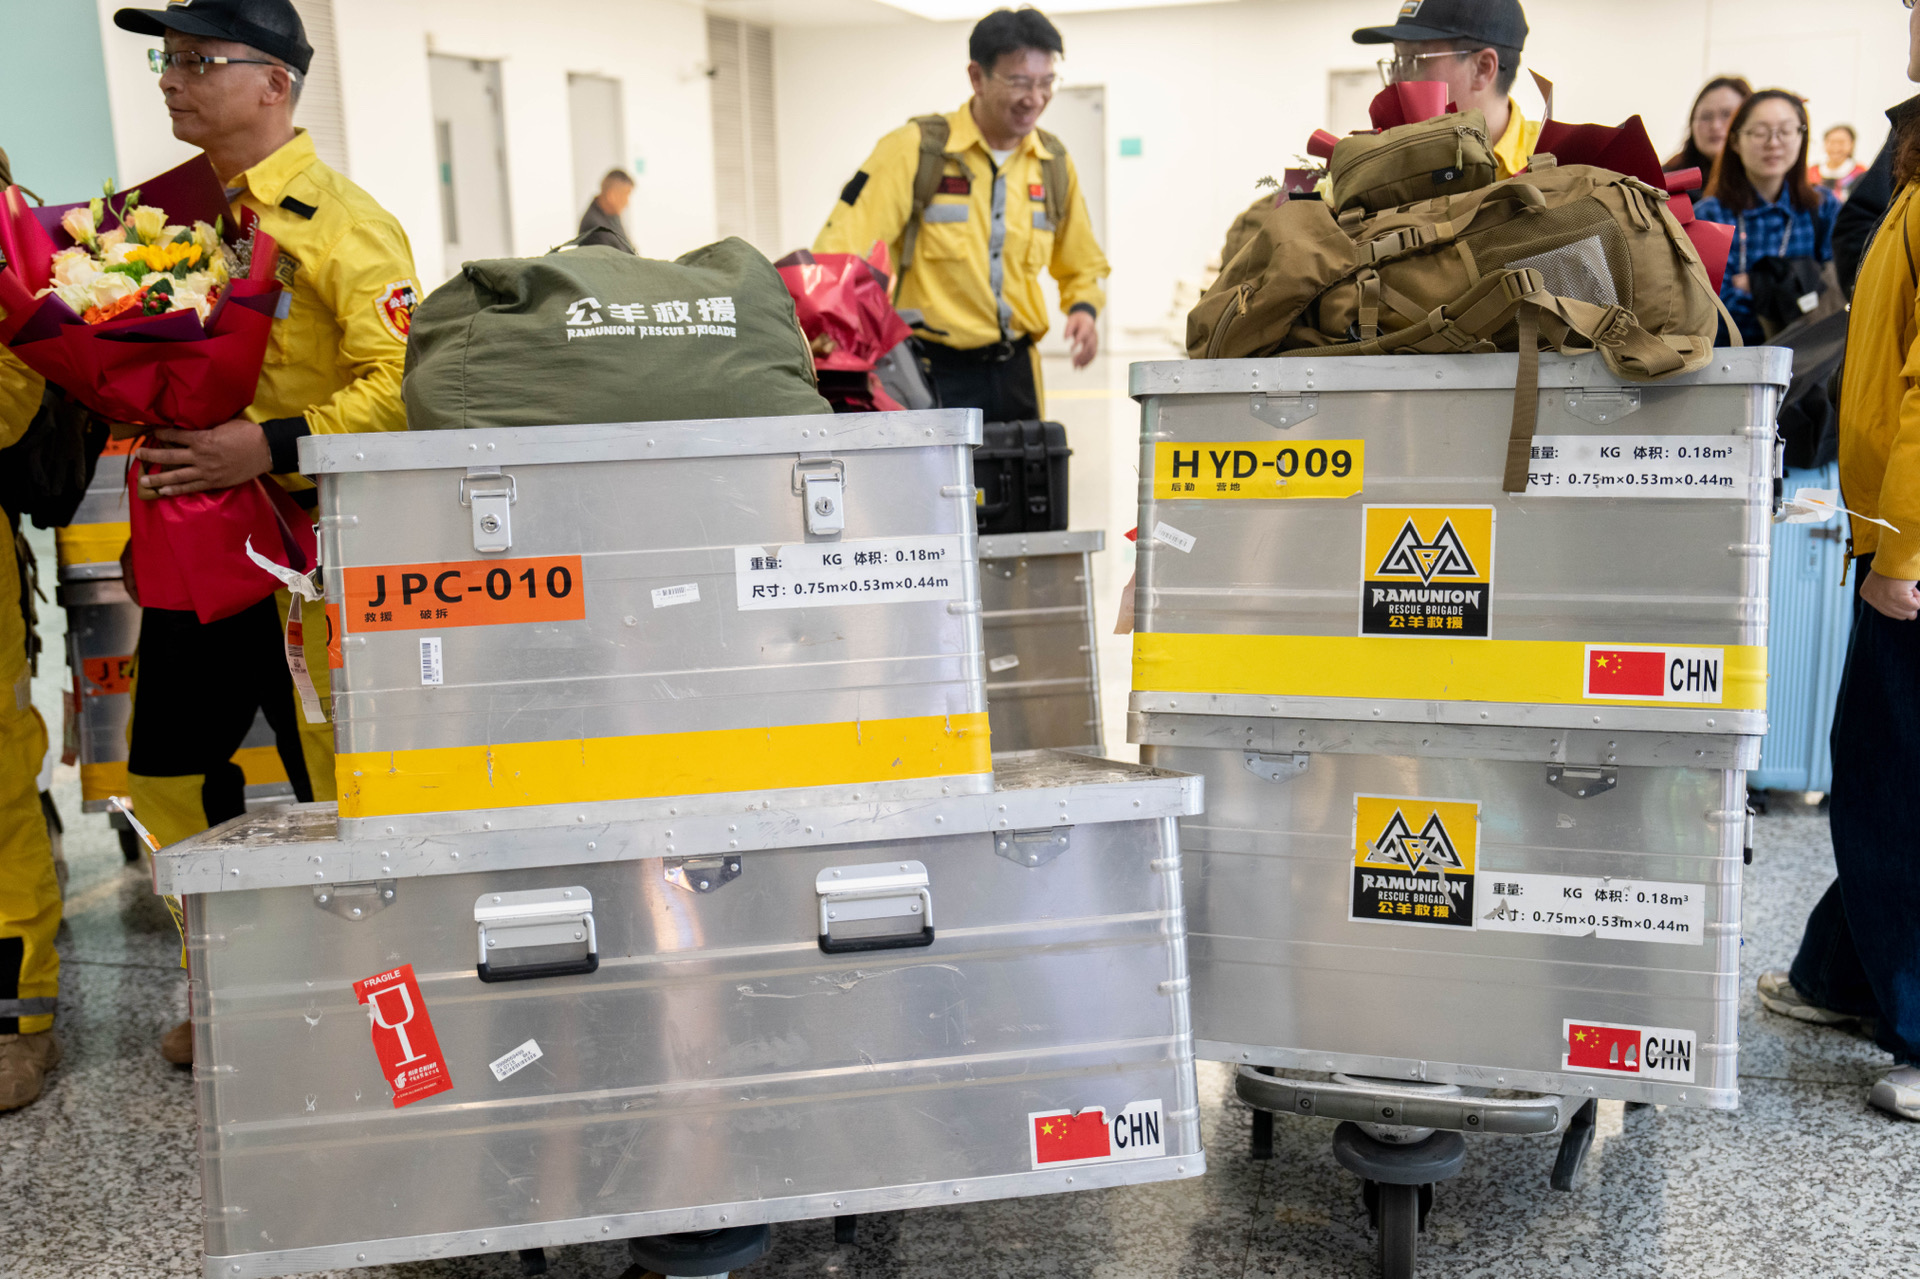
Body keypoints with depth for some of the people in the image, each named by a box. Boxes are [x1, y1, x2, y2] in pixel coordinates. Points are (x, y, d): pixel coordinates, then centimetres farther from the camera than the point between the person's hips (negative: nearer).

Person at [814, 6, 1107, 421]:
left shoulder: (1054, 164, 9)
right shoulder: (915, 149, -7)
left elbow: (1083, 266, 23)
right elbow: (840, 248, -14)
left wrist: (1084, 308, 2)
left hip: (1015, 371, 5)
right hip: (931, 372, -5)